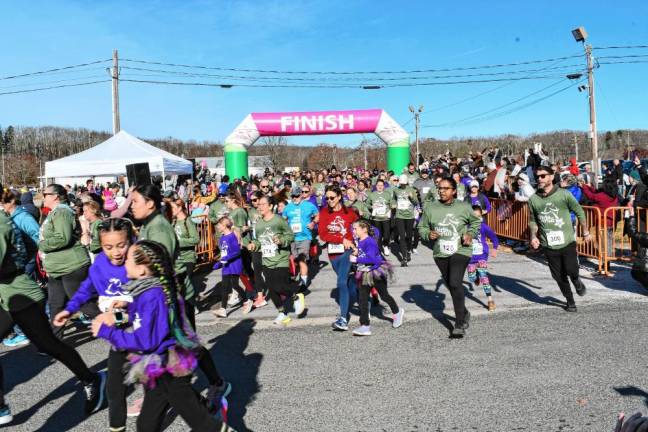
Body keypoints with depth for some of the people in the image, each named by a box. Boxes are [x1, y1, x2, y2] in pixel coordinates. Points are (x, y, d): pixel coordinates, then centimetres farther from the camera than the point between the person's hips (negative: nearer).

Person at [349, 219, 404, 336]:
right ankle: (365, 326, 10)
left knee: (384, 296, 12)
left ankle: (397, 312, 40)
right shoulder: (359, 242, 4)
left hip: (376, 273, -8)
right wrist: (356, 253, -1)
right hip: (364, 274, 8)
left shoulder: (370, 242, -23)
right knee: (362, 299, 3)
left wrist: (357, 259, -27)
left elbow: (371, 258, -32)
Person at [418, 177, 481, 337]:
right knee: (451, 286, 17)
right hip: (440, 253, 4)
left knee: (455, 283, -20)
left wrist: (471, 234, -3)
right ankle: (464, 314, 42)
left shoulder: (464, 207, -3)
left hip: (460, 251, -4)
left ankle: (459, 325, -10)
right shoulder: (430, 208, -2)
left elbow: (476, 222, 14)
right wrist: (428, 234, -13)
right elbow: (422, 227, 8)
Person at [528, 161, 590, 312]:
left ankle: (576, 281, 26)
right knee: (559, 276, 9)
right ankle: (570, 301, 31)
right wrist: (533, 236, -5)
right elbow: (533, 220, 10)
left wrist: (586, 232, 8)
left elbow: (579, 212, 2)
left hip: (567, 242, -2)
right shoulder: (533, 199, -1)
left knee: (571, 271, -12)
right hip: (549, 245, 2)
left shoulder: (564, 194, -7)